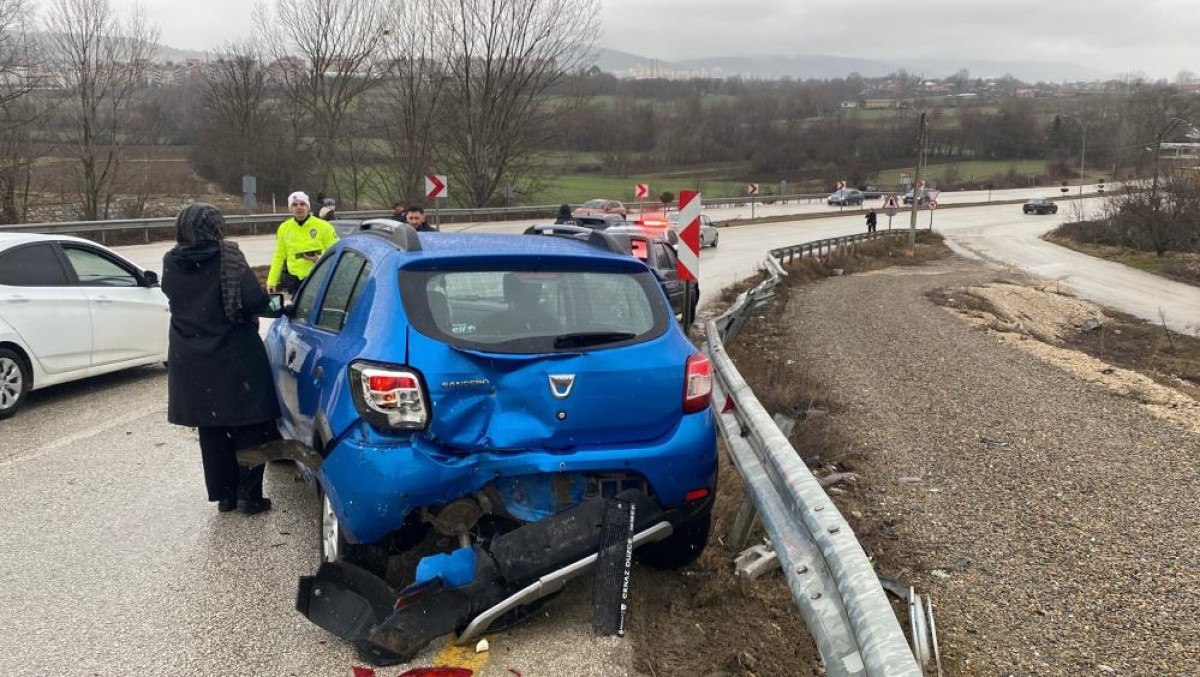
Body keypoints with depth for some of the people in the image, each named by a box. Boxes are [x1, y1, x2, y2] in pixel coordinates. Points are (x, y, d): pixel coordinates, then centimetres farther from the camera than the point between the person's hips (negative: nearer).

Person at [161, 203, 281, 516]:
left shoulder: (171, 264, -1)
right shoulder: (227, 258, -15)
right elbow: (255, 301, -22)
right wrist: (250, 313, -2)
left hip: (190, 363, 5)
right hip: (235, 359, -4)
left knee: (211, 431, 15)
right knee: (249, 430, 9)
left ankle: (224, 495, 21)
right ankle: (249, 497, 10)